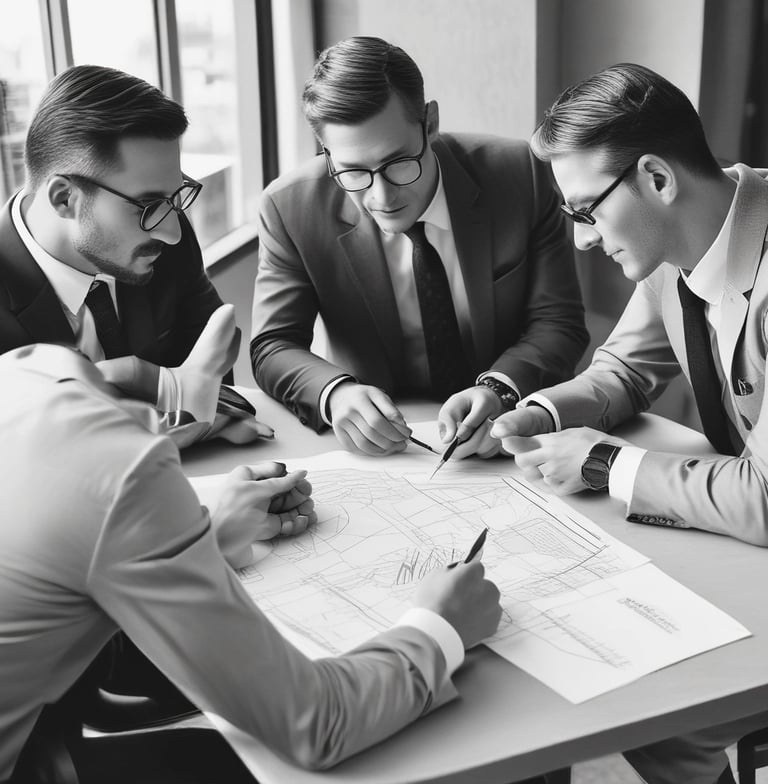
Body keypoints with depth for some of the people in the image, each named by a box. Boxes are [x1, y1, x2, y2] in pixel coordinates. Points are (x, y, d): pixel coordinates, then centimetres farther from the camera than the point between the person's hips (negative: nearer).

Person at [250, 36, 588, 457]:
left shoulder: (519, 175, -10)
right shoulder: (289, 209, -10)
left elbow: (558, 323, -6)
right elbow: (274, 347, -7)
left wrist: (499, 390, -26)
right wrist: (334, 393, -28)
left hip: (513, 436, 1)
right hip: (378, 449, 0)